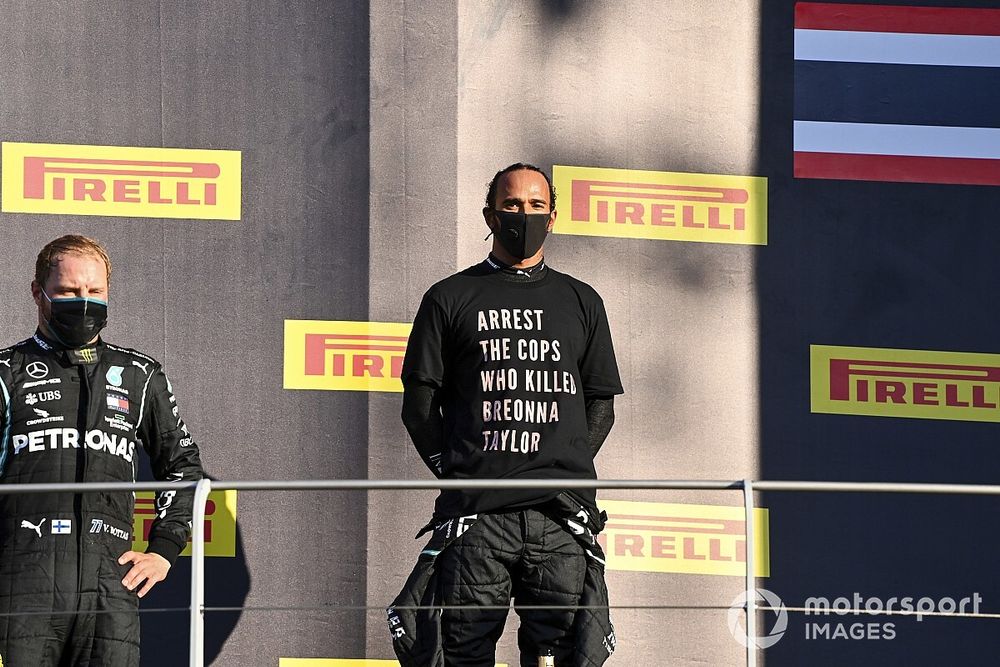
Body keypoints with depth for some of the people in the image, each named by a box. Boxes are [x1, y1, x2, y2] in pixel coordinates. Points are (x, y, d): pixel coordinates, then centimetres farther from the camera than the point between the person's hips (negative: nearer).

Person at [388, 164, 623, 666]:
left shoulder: (582, 302, 19)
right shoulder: (451, 299, 13)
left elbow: (601, 403, 18)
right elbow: (419, 403, 10)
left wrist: (567, 468, 5)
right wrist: (456, 472, 0)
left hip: (563, 513, 2)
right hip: (476, 513, -1)